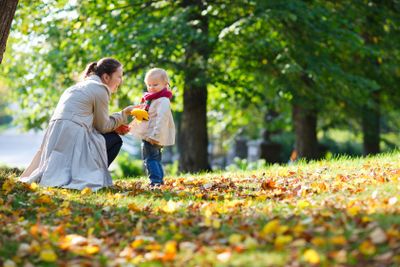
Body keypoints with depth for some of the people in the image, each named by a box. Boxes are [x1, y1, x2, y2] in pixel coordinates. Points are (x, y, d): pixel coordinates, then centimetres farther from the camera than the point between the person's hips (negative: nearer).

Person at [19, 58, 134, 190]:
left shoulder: (82, 85, 25)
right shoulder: (100, 89, -4)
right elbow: (103, 126, 2)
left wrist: (117, 127, 17)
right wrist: (124, 114, 12)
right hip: (73, 138, -9)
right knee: (115, 140, 6)